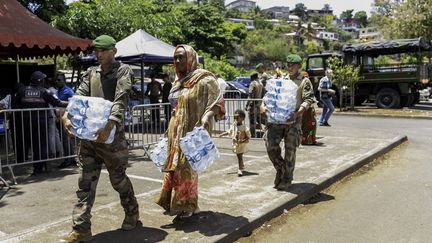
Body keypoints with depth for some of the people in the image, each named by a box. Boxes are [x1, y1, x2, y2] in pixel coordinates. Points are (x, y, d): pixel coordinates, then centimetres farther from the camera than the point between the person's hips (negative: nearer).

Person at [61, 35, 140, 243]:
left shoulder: (123, 71, -2)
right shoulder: (90, 73, 13)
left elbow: (121, 101, -16)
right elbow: (79, 97, 3)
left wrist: (109, 125, -31)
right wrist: (67, 116, -17)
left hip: (111, 135, -4)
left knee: (119, 179, 9)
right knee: (85, 182, 4)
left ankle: (132, 215, 30)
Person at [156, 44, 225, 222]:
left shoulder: (204, 80, -10)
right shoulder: (178, 81, 14)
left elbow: (215, 104, -15)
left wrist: (204, 124, -28)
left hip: (193, 131, -7)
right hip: (176, 131, 8)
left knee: (186, 167, -1)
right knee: (174, 166, 12)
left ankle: (187, 207, 15)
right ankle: (175, 203, 26)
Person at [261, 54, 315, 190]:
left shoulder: (304, 82, 4)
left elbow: (308, 99, -7)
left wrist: (298, 112, -23)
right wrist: (263, 105, -5)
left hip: (293, 120, -3)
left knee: (290, 150, 2)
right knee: (271, 145, -8)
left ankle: (286, 180, 15)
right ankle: (280, 168, 17)